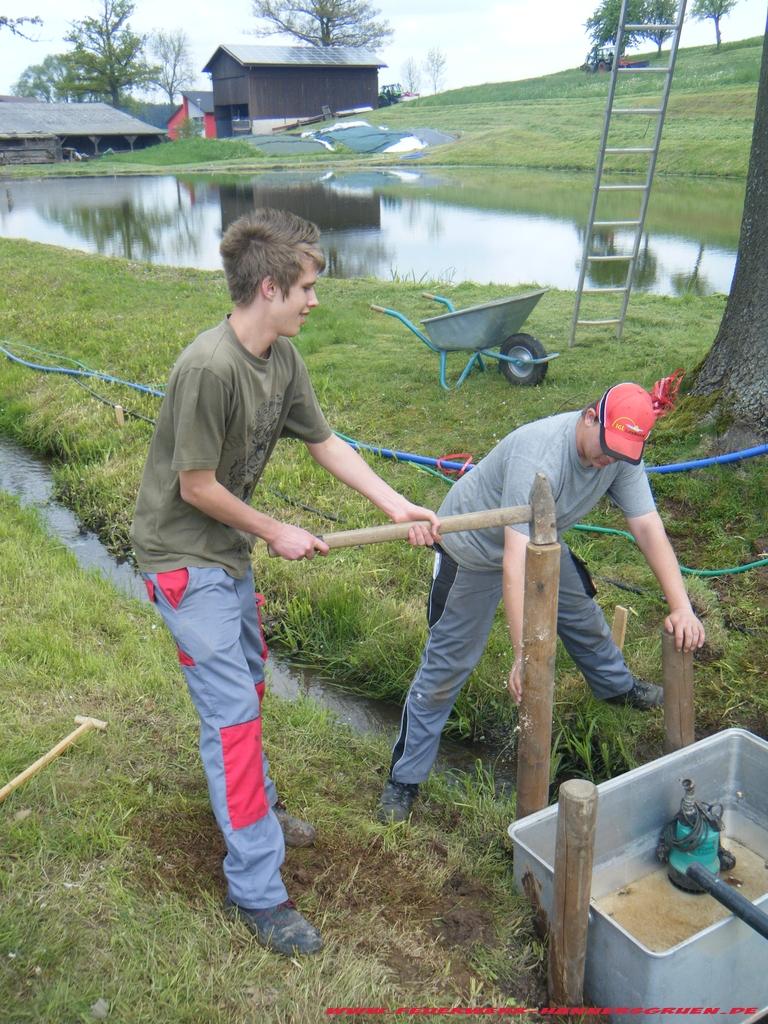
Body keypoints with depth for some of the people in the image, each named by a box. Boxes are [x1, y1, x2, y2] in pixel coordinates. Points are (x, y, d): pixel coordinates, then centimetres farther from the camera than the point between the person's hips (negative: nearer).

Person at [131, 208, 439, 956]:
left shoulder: (282, 357, -2)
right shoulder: (210, 369, -29)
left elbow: (325, 442, 5)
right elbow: (197, 487, -23)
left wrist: (398, 507, 0)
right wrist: (276, 533, -12)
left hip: (228, 549, 9)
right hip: (184, 556, -9)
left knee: (246, 684, 22)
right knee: (232, 713, -5)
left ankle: (253, 807, 45)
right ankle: (256, 889, 8)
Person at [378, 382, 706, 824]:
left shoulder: (621, 455, -18)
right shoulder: (540, 456, -41)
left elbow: (649, 527, -18)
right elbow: (515, 560, -46)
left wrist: (682, 606, -28)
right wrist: (525, 653, -50)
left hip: (542, 540, 7)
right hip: (474, 548, -7)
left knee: (582, 613, 22)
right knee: (446, 667, -3)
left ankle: (616, 684, 54)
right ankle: (404, 779, 9)